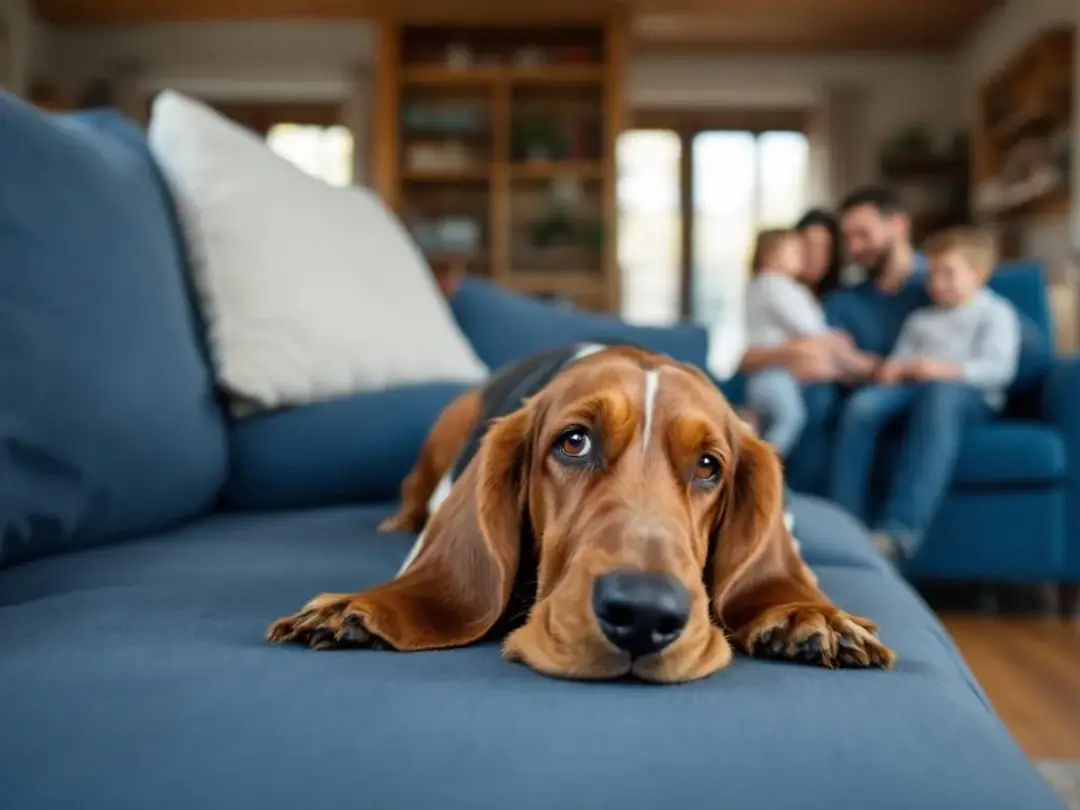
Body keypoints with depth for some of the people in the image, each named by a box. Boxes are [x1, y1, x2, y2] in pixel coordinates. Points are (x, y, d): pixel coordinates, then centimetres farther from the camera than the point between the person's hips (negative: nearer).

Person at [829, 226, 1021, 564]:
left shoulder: (995, 312, 17)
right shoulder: (920, 319, 35)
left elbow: (998, 367, -1)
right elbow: (900, 360, 23)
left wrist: (946, 369, -18)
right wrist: (892, 369, -3)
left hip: (969, 393, -5)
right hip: (914, 387, 5)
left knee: (939, 396, -42)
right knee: (861, 404, -30)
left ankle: (901, 528, -55)